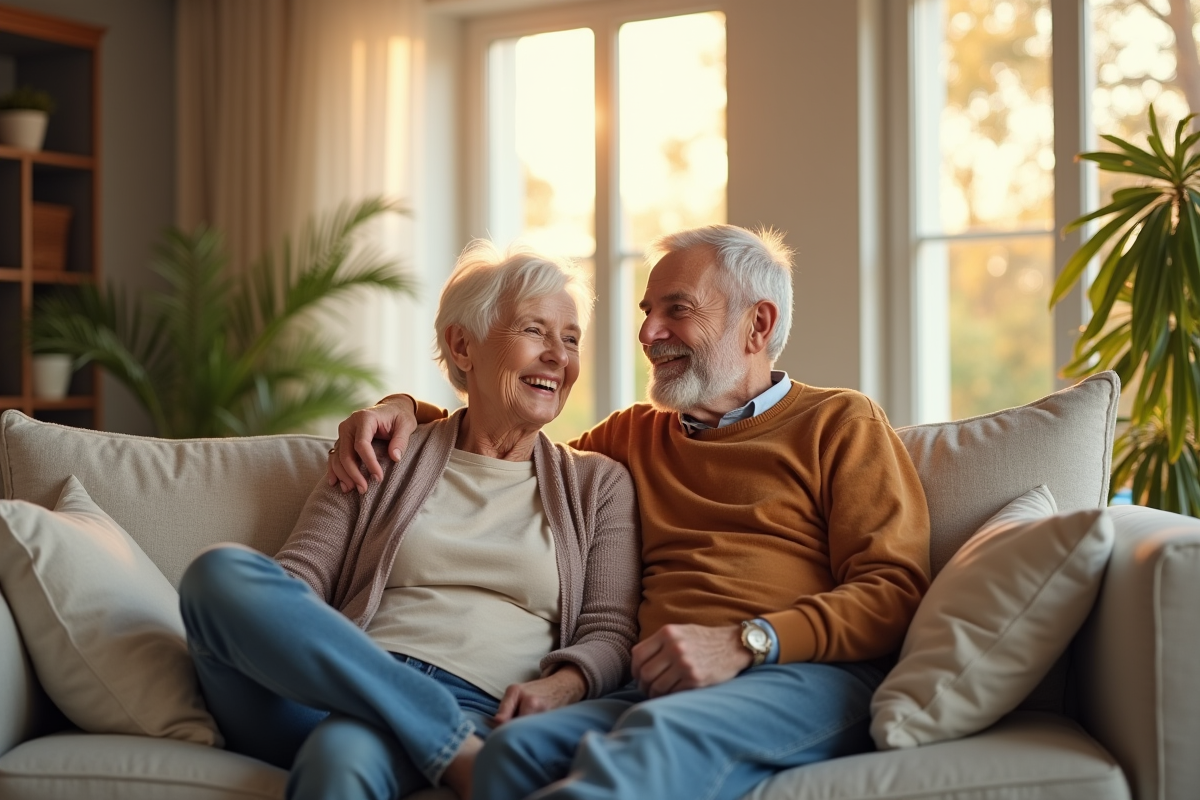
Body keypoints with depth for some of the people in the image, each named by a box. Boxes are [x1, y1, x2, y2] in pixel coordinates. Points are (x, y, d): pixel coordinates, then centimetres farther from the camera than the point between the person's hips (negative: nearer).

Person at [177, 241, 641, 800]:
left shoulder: (598, 485, 20)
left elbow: (610, 632, 11)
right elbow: (298, 574, 12)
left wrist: (558, 687, -12)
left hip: (474, 709, -4)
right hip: (344, 687, 4)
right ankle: (462, 753, -31)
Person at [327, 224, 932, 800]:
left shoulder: (839, 424, 14)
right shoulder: (634, 435, 30)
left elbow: (894, 590, 2)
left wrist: (745, 642, -13)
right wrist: (406, 411, 24)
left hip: (808, 678, -4)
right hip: (662, 691, 4)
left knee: (659, 736, -40)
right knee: (515, 747, -32)